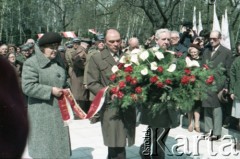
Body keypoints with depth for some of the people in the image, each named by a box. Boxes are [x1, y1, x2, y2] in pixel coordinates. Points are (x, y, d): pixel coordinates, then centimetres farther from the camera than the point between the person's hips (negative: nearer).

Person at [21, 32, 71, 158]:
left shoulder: (58, 60, 12)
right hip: (42, 112, -7)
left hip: (60, 109, 7)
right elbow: (27, 87, -19)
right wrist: (51, 91, -20)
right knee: (44, 145, 1)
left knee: (59, 142, 14)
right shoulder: (31, 63, -12)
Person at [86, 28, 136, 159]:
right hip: (111, 108, -3)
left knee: (119, 146, 12)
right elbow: (92, 83, -5)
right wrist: (109, 94, -17)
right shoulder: (96, 58, -1)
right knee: (116, 147, -2)